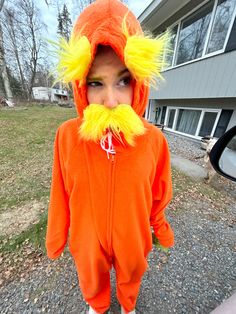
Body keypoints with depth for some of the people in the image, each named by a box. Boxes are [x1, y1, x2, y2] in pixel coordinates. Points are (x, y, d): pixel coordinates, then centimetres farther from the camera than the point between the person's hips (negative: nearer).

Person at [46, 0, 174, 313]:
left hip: (133, 235, 1)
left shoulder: (154, 139, -23)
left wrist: (161, 228, 8)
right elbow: (62, 195, -10)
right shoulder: (67, 135, -23)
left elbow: (158, 196, -8)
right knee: (92, 282, 34)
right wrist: (57, 236, 4)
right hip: (87, 236, 1)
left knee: (130, 277, 34)